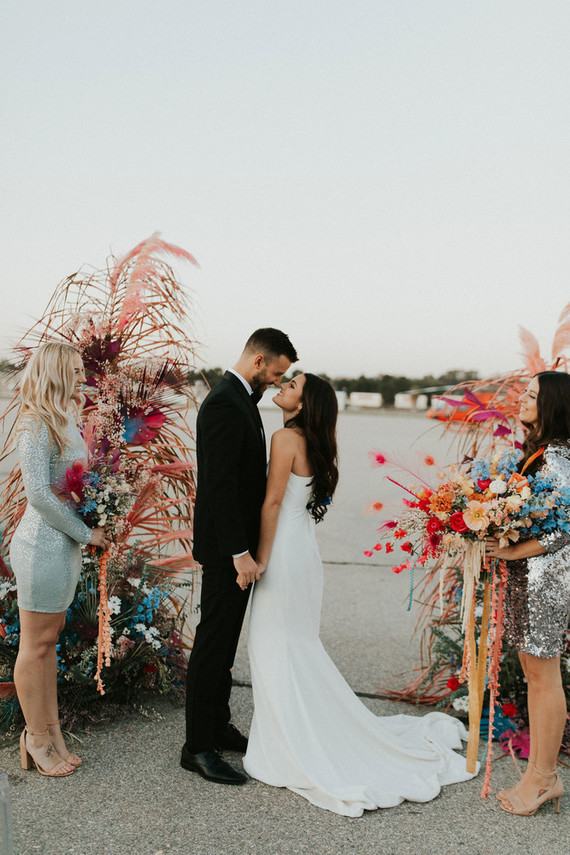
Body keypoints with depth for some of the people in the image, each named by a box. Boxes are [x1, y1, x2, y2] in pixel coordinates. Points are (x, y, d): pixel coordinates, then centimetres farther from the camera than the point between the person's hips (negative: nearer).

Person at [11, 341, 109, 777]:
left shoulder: (65, 422, 11)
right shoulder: (39, 426, -16)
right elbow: (39, 493, -21)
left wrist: (90, 530, 3)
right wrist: (86, 533, -14)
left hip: (65, 545, 9)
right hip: (44, 545, -9)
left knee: (49, 639, 17)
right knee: (36, 645, 5)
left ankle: (50, 730, 28)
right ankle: (37, 737, 19)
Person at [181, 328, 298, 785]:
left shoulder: (243, 399, 12)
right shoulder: (224, 405, -20)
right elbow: (219, 486, -26)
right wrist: (240, 553, -26)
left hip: (240, 544, 10)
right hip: (226, 549, -10)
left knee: (225, 640, 18)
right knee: (213, 642, 0)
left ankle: (218, 726, 32)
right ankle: (198, 747, 12)